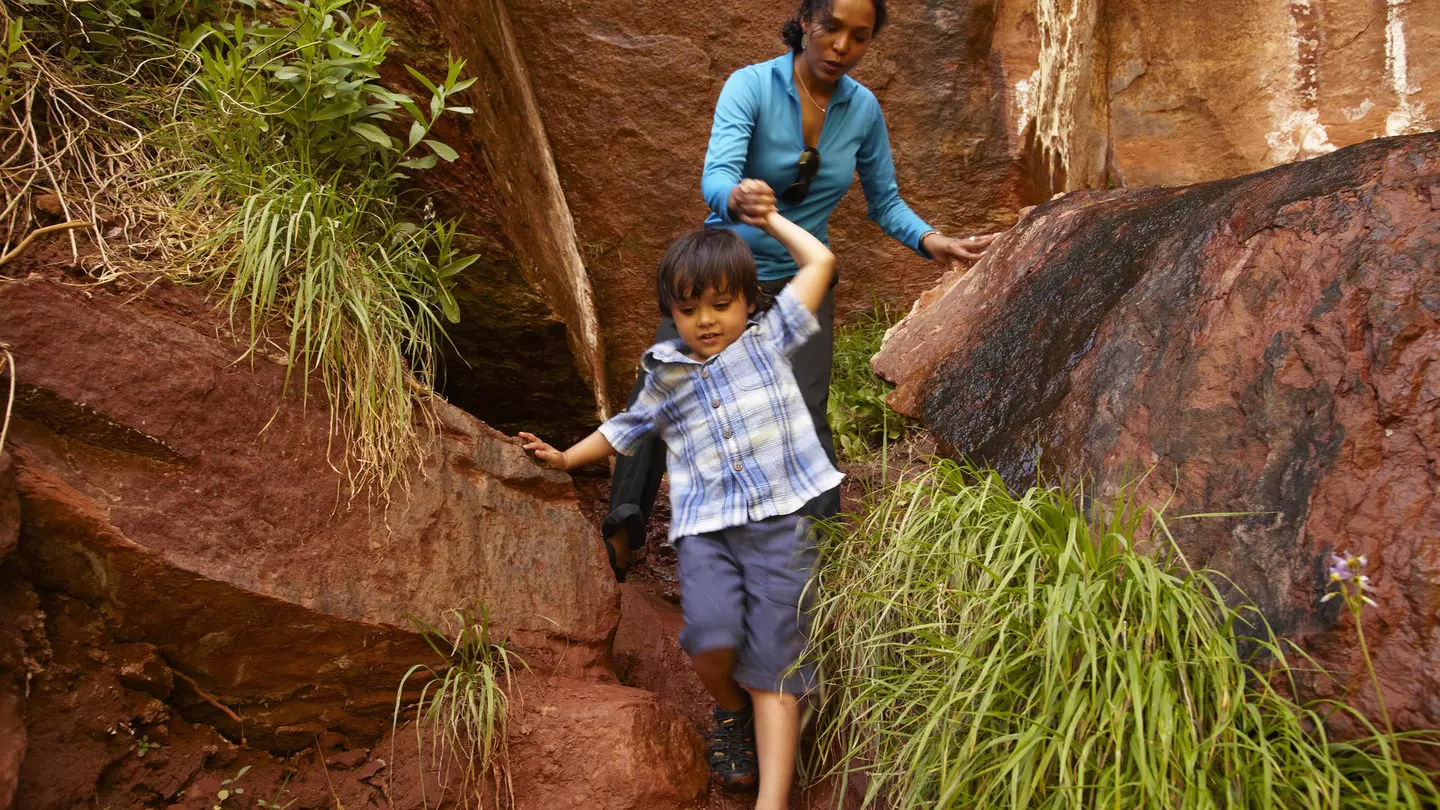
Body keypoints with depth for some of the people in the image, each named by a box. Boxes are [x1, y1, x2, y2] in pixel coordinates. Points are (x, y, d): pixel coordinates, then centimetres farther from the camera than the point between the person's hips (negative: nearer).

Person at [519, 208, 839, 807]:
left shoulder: (769, 338, 13)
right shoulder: (665, 376, 18)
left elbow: (819, 262, 14)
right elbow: (628, 428, 35)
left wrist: (769, 219, 23)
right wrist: (566, 457, 35)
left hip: (778, 519, -1)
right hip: (704, 526, 2)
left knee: (772, 661, -9)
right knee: (711, 637, -23)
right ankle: (731, 712, 11)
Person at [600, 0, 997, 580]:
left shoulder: (863, 108, -3)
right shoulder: (751, 85, -15)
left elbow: (884, 201, 6)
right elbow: (716, 174, -30)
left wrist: (930, 241, -13)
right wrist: (735, 200, -54)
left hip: (799, 279, 2)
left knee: (804, 417, -15)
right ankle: (623, 529, -11)